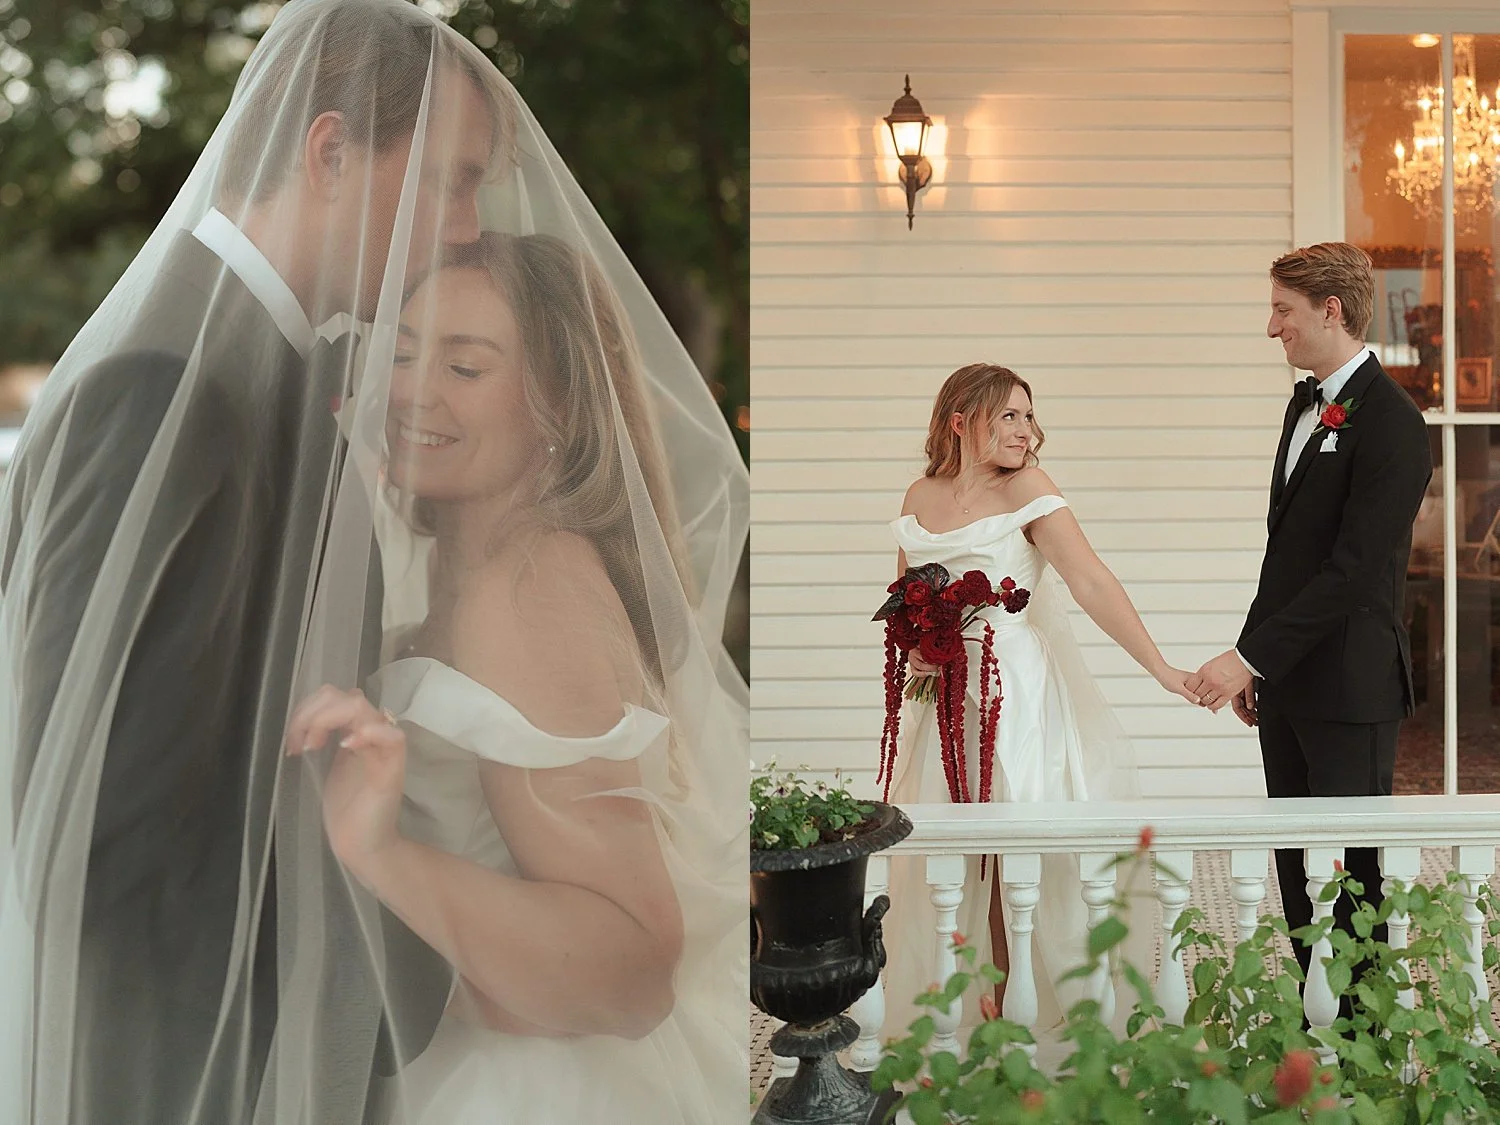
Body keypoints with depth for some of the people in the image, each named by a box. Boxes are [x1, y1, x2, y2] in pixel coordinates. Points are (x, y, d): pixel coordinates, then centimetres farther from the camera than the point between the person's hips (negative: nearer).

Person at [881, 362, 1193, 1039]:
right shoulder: (920, 499, 5)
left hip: (1020, 691, -4)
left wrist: (1160, 669, -23)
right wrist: (911, 646, -3)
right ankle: (959, 1004, 20)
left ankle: (1023, 1005, 14)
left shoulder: (1026, 489, -9)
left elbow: (1093, 583, -16)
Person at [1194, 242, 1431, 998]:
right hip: (1287, 681, 9)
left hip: (1350, 688, -9)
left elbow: (1354, 570, -21)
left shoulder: (1391, 424, -15)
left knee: (1350, 877, 0)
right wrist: (1254, 661, 14)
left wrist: (1250, 655, -21)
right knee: (1296, 870, 12)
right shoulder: (1306, 403, 14)